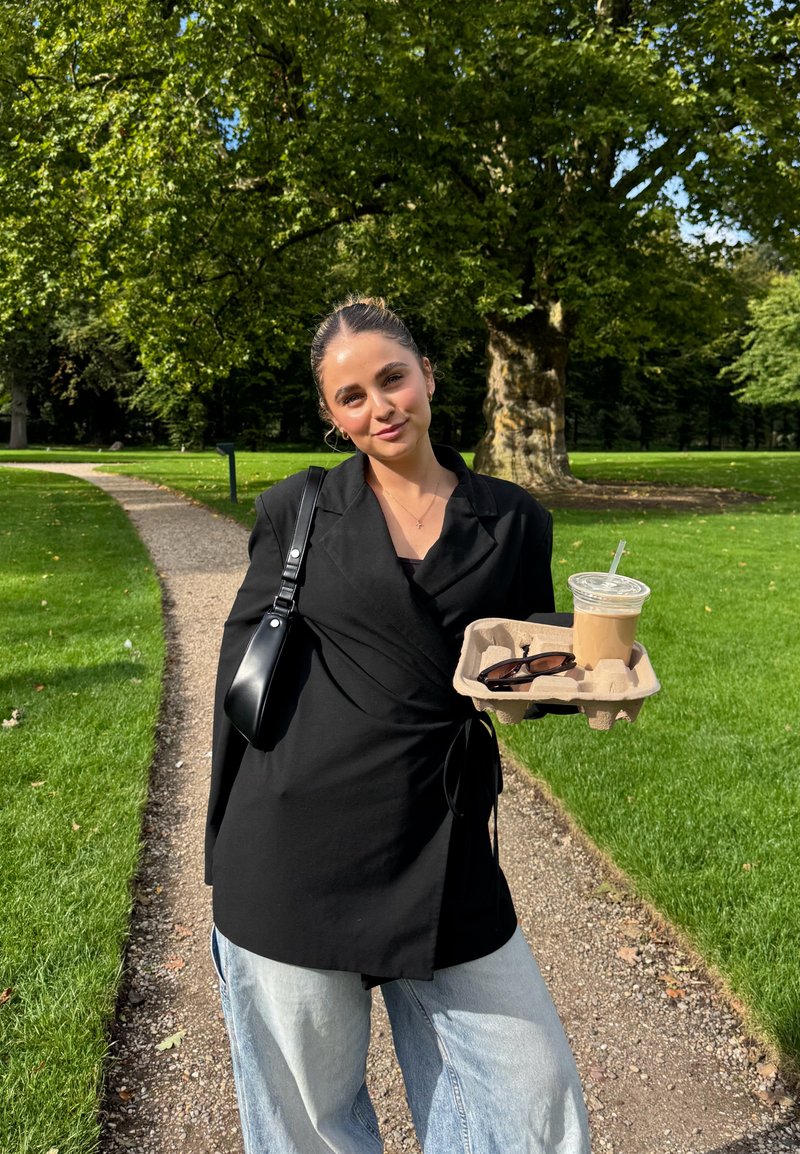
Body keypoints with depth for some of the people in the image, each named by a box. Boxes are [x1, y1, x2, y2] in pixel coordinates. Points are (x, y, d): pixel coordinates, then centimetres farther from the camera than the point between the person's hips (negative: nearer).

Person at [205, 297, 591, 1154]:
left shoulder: (512, 522, 4)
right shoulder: (298, 511, 1)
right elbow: (244, 661, 3)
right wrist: (230, 850, 3)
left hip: (442, 848, 2)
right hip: (296, 842, -1)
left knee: (532, 1084, 9)